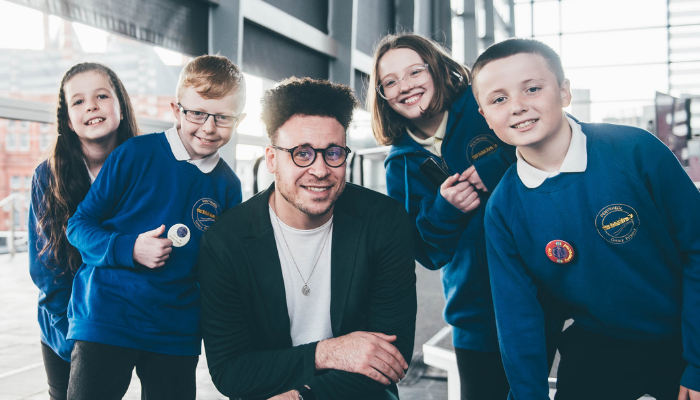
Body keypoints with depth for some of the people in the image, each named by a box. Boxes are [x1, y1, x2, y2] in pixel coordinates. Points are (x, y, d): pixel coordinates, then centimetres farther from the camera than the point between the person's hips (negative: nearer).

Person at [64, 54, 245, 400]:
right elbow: (79, 223, -2)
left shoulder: (228, 185, 3)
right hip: (104, 321, -2)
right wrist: (128, 249, -18)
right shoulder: (135, 154, -6)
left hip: (178, 334, 3)